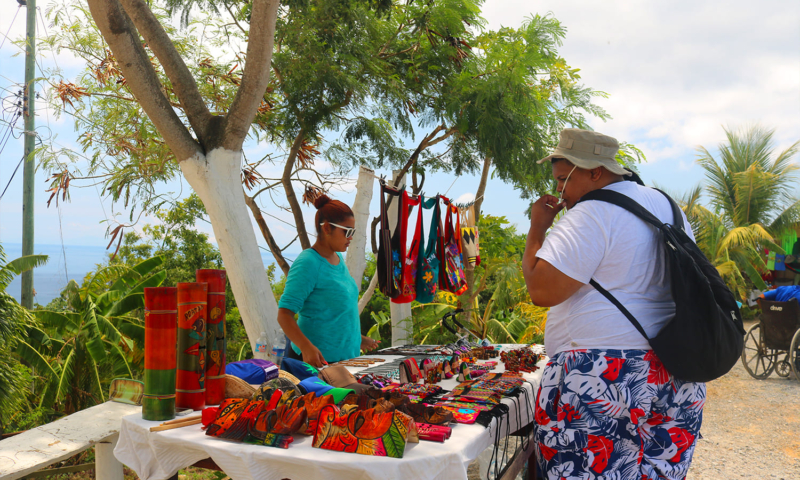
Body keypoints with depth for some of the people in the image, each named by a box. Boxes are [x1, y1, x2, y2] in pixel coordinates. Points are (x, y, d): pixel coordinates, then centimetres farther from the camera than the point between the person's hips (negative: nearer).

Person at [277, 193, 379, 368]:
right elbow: (284, 314, -21)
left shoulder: (338, 258, 10)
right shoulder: (308, 263, -16)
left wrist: (357, 338, 24)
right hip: (317, 360, -8)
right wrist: (307, 347, -33)